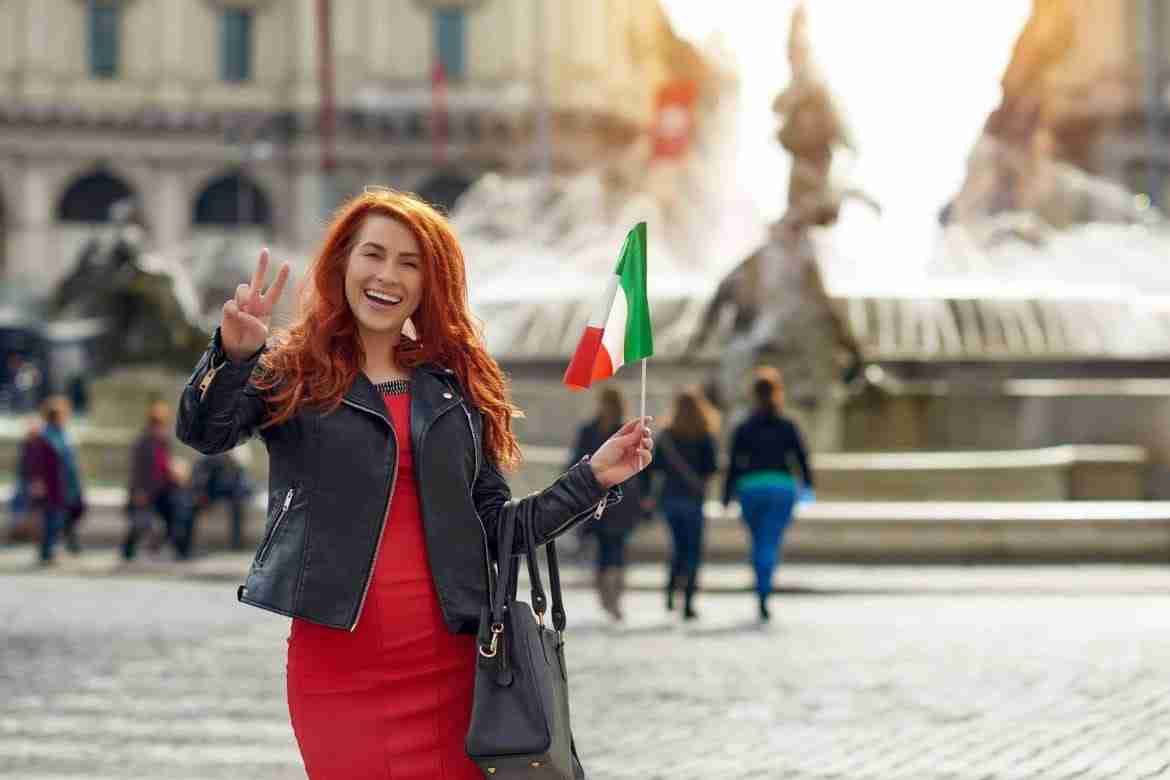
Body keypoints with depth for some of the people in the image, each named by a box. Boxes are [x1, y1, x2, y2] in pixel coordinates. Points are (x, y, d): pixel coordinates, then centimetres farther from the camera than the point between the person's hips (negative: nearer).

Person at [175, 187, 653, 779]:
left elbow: (495, 526, 14)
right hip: (335, 664, -2)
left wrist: (594, 478, 4)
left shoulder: (460, 384, 12)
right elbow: (204, 432, -16)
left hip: (446, 663, 3)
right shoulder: (289, 371, 3)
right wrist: (233, 354, -34)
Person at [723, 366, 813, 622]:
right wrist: (807, 486, 17)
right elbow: (801, 459, 4)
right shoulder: (788, 427, 3)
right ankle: (763, 595, -19)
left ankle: (762, 590, 22)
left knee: (758, 542, 18)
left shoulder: (743, 429, 3)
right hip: (782, 486, -1)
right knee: (770, 543, -4)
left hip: (750, 488, 1)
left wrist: (727, 496, 9)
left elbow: (734, 465, 3)